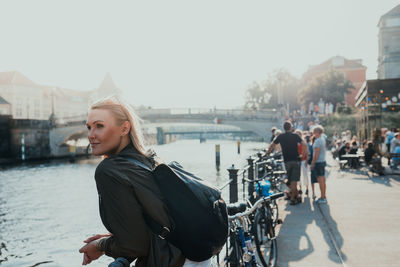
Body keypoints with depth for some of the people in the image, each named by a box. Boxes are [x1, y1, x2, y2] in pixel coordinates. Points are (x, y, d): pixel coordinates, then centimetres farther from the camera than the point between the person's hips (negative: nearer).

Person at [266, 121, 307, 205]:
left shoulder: (280, 136, 3)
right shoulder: (295, 136, -2)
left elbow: (272, 145, 8)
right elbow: (304, 145, -10)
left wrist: (267, 152, 25)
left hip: (287, 161, 2)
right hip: (296, 160, -2)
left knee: (291, 181, 14)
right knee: (294, 180, -2)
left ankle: (297, 196, 19)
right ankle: (292, 199, -5)